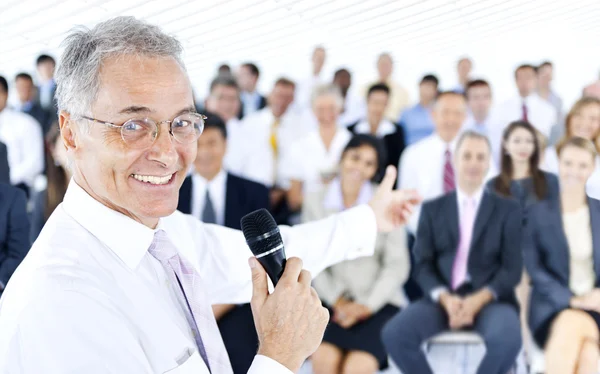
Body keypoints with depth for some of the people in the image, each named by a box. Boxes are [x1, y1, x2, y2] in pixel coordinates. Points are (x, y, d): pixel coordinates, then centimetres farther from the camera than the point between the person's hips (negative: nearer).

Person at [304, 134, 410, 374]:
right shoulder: (315, 203, 6)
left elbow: (397, 266, -1)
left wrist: (366, 306, -10)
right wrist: (337, 300, -9)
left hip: (378, 303, -1)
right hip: (331, 302, 1)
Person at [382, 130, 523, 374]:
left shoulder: (508, 210, 10)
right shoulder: (433, 209, 14)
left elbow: (513, 268, 1)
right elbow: (423, 265, 6)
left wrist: (479, 299, -16)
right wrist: (445, 298, -14)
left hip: (490, 299, -1)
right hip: (442, 299, 1)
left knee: (507, 339, -35)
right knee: (394, 333, -26)